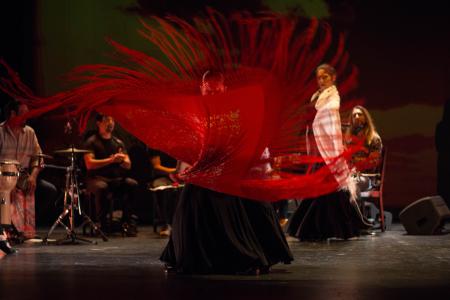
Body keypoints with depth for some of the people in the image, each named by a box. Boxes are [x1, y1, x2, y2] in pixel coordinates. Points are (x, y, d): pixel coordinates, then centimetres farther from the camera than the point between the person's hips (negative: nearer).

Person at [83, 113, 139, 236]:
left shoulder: (118, 142, 16)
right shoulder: (91, 142, 2)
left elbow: (128, 165, 11)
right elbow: (89, 164, -11)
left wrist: (122, 160, -14)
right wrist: (110, 160, -20)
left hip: (116, 178, 4)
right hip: (97, 178, -4)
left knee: (132, 184, -25)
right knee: (102, 187, -38)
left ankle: (127, 222, -23)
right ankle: (102, 224, -24)